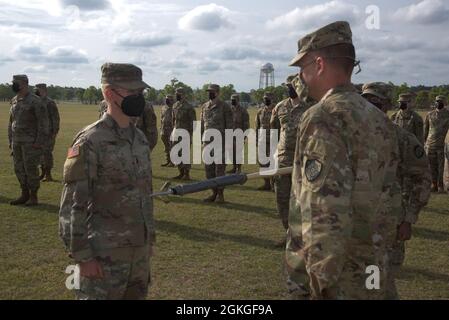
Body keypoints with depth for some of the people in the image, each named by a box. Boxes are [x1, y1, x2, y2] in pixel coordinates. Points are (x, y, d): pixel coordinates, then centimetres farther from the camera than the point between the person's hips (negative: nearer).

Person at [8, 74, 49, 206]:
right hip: (17, 141, 7)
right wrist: (10, 141, 17)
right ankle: (24, 195, 21)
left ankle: (33, 197, 6)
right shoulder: (14, 101, 13)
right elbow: (11, 122, 21)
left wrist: (39, 142, -16)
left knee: (31, 169, -4)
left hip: (30, 142, -7)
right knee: (19, 169, 10)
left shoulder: (34, 101, -9)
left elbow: (43, 121, -13)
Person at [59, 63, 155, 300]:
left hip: (139, 250, 7)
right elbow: (72, 205, -16)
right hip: (105, 253, -7)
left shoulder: (140, 138, 7)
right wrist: (83, 257, -17)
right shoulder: (90, 141, -16)